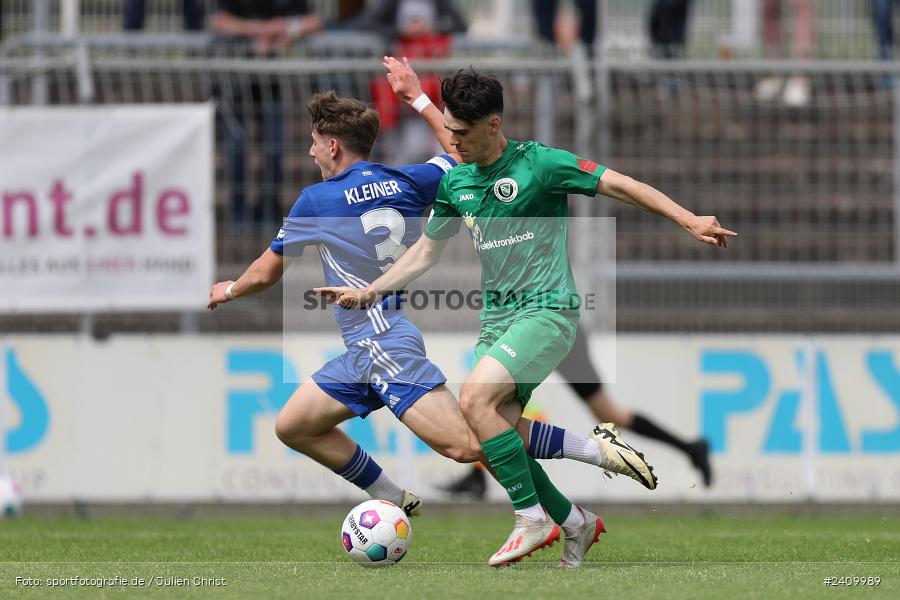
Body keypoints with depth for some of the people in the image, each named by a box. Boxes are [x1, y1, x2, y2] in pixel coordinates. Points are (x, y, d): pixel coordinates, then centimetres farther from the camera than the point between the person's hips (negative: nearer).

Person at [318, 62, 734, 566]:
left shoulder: (538, 163, -8)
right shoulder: (455, 182, 11)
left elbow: (620, 185, -8)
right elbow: (426, 253, 22)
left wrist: (689, 221, -14)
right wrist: (369, 291, 12)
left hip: (547, 310, -7)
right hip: (497, 317, 7)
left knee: (476, 397, -26)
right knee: (497, 436, -3)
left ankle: (533, 520, -16)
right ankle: (573, 522, 17)